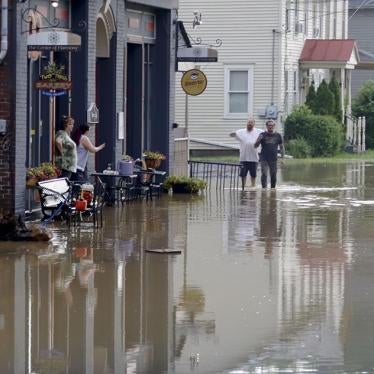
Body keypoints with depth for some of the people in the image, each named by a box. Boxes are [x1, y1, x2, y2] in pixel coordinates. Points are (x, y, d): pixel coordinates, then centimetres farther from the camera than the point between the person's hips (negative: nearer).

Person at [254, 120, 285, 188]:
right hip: (264, 159, -2)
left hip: (273, 159, 2)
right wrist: (259, 140, -19)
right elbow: (255, 146, 1)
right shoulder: (263, 135, 2)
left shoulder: (278, 136, 7)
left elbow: (281, 147, 15)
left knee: (273, 176, 4)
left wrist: (282, 157, 6)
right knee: (264, 175, -14)